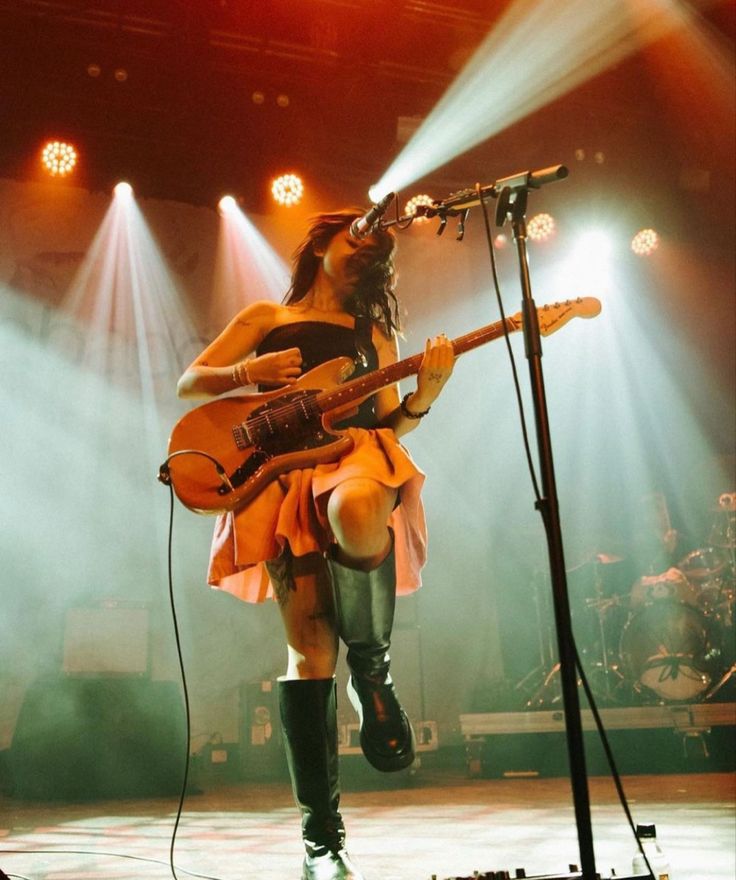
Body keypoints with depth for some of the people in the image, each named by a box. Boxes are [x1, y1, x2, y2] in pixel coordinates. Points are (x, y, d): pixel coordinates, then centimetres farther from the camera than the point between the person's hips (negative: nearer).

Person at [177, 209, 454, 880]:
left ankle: (372, 667, -16)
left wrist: (423, 396, -3)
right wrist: (251, 372, -3)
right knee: (311, 649, -11)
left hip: (356, 453, 1)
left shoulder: (375, 334, 26)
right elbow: (190, 381, 16)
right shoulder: (267, 317, 22)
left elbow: (390, 423, 18)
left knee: (355, 512, -41)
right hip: (285, 471, -1)